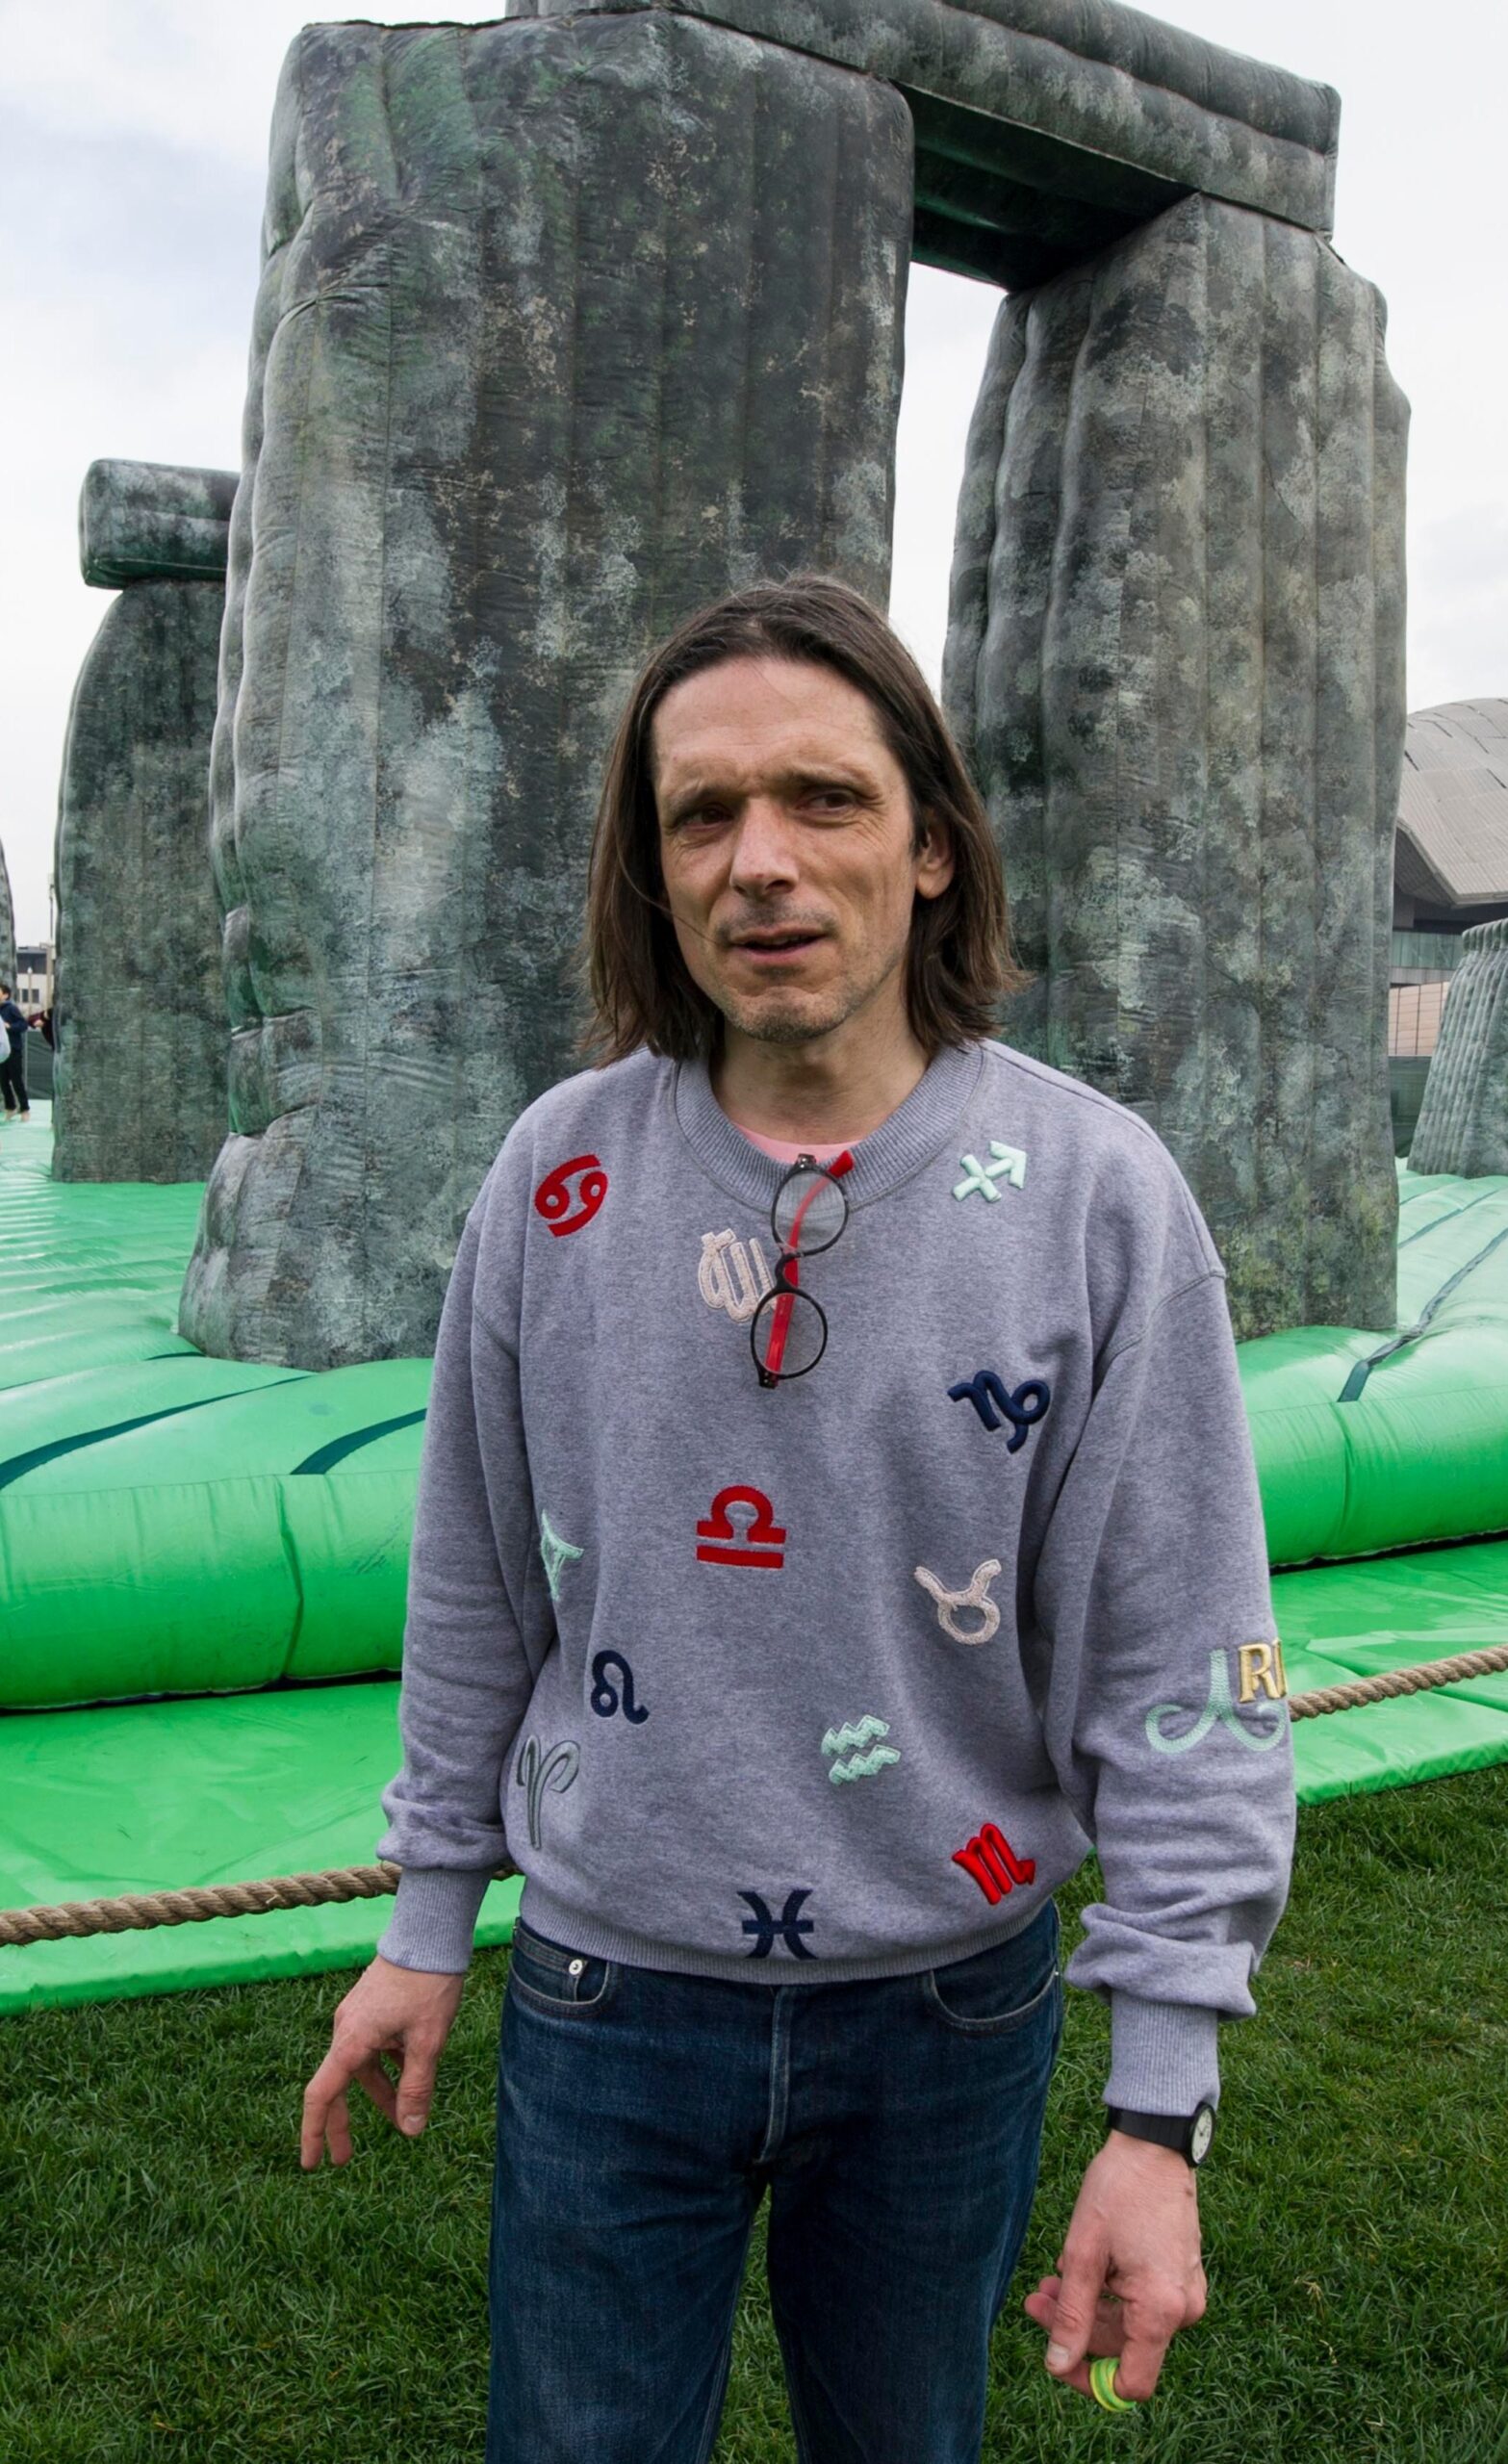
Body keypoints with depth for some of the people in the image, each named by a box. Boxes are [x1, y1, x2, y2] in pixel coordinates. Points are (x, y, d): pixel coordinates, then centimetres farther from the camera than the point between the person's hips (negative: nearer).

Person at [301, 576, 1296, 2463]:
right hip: (609, 1999, 1)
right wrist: (427, 1922, 9)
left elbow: (1181, 1669, -11)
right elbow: (477, 1592, 3)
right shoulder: (559, 1171, -7)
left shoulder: (1098, 1193, -13)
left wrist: (1162, 2107, -10)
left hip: (948, 2012, 0)